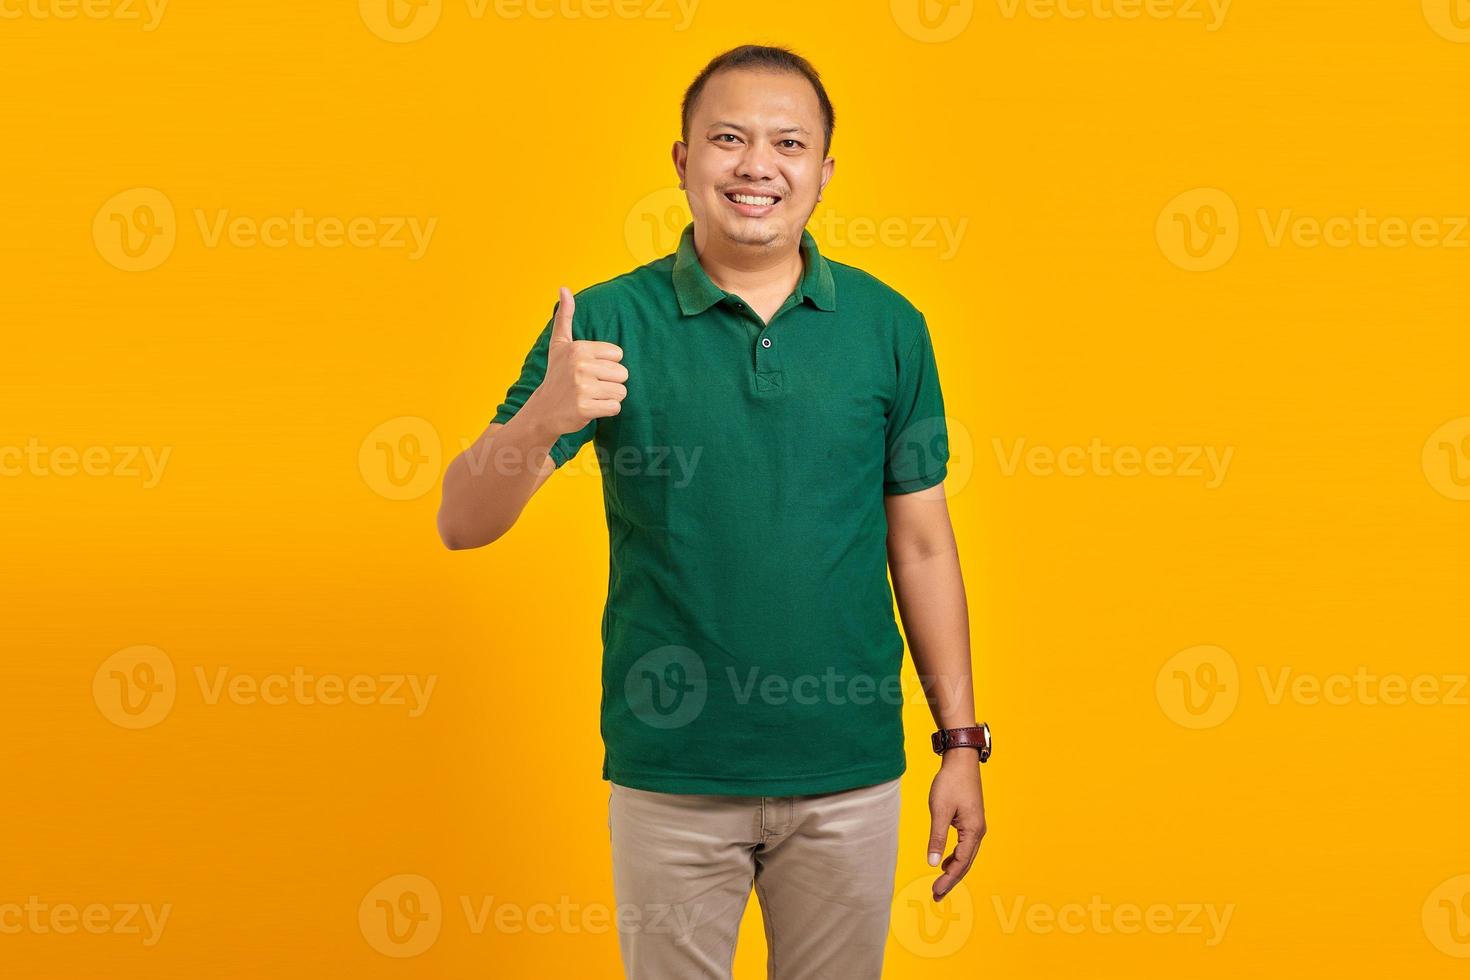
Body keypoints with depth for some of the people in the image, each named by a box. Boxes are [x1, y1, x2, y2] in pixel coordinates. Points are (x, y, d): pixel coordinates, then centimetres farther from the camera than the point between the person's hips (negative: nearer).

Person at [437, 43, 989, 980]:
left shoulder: (889, 327, 0)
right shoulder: (608, 324, -6)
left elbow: (921, 544, 5)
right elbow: (463, 523, -10)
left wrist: (962, 743, 2)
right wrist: (543, 417, -30)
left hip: (850, 768, 1)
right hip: (670, 771, -1)